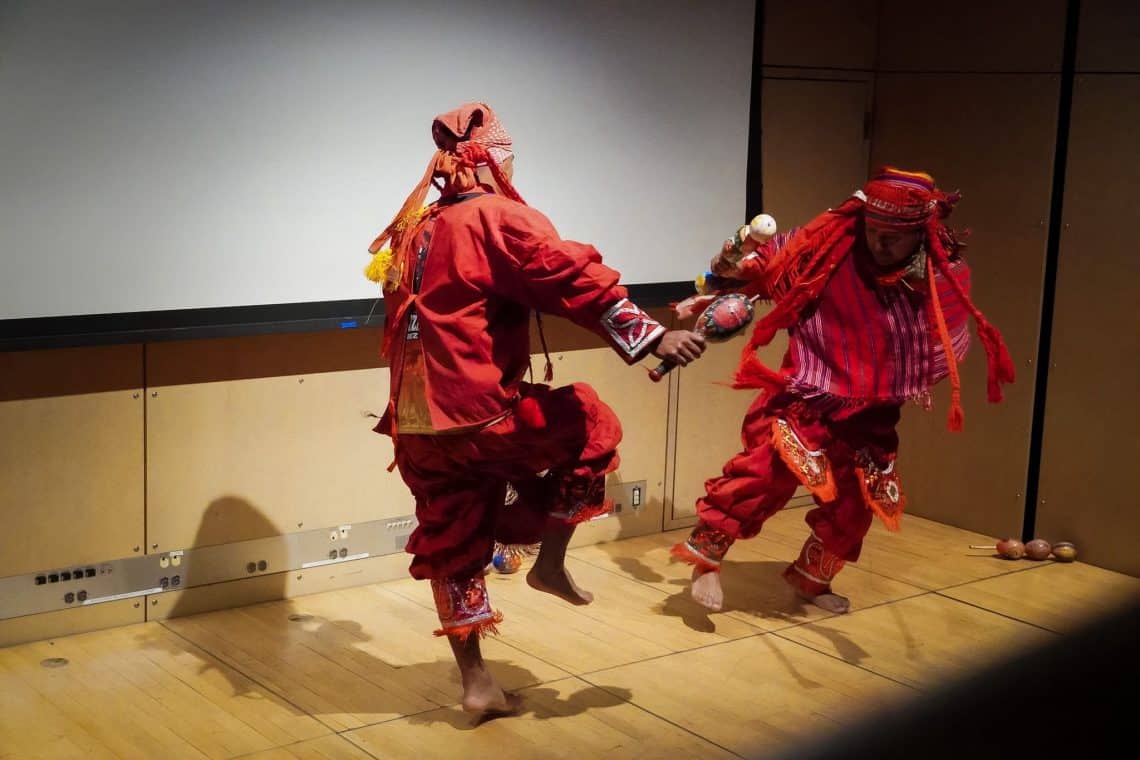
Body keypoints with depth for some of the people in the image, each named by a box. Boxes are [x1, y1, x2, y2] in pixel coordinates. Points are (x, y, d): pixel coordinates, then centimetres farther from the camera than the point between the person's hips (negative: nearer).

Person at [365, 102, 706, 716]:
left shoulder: (411, 229, 16)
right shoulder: (497, 218, -8)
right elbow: (575, 278, -17)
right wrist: (652, 336, -19)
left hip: (415, 426, 8)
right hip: (479, 412, -8)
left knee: (451, 546, 15)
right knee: (592, 427, 13)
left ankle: (475, 683, 21)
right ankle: (550, 564, 16)